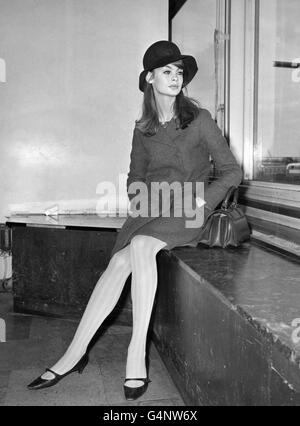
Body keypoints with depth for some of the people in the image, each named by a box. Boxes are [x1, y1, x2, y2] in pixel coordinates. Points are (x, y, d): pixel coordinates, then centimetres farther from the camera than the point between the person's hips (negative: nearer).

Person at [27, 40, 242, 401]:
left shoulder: (200, 120, 1)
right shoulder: (143, 128, 14)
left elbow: (231, 171, 0)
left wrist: (198, 204, -10)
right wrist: (140, 197, -1)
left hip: (185, 212, -3)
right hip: (150, 210, 3)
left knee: (139, 245, -34)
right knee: (119, 261, -24)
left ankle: (137, 352, -28)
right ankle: (75, 354, -19)